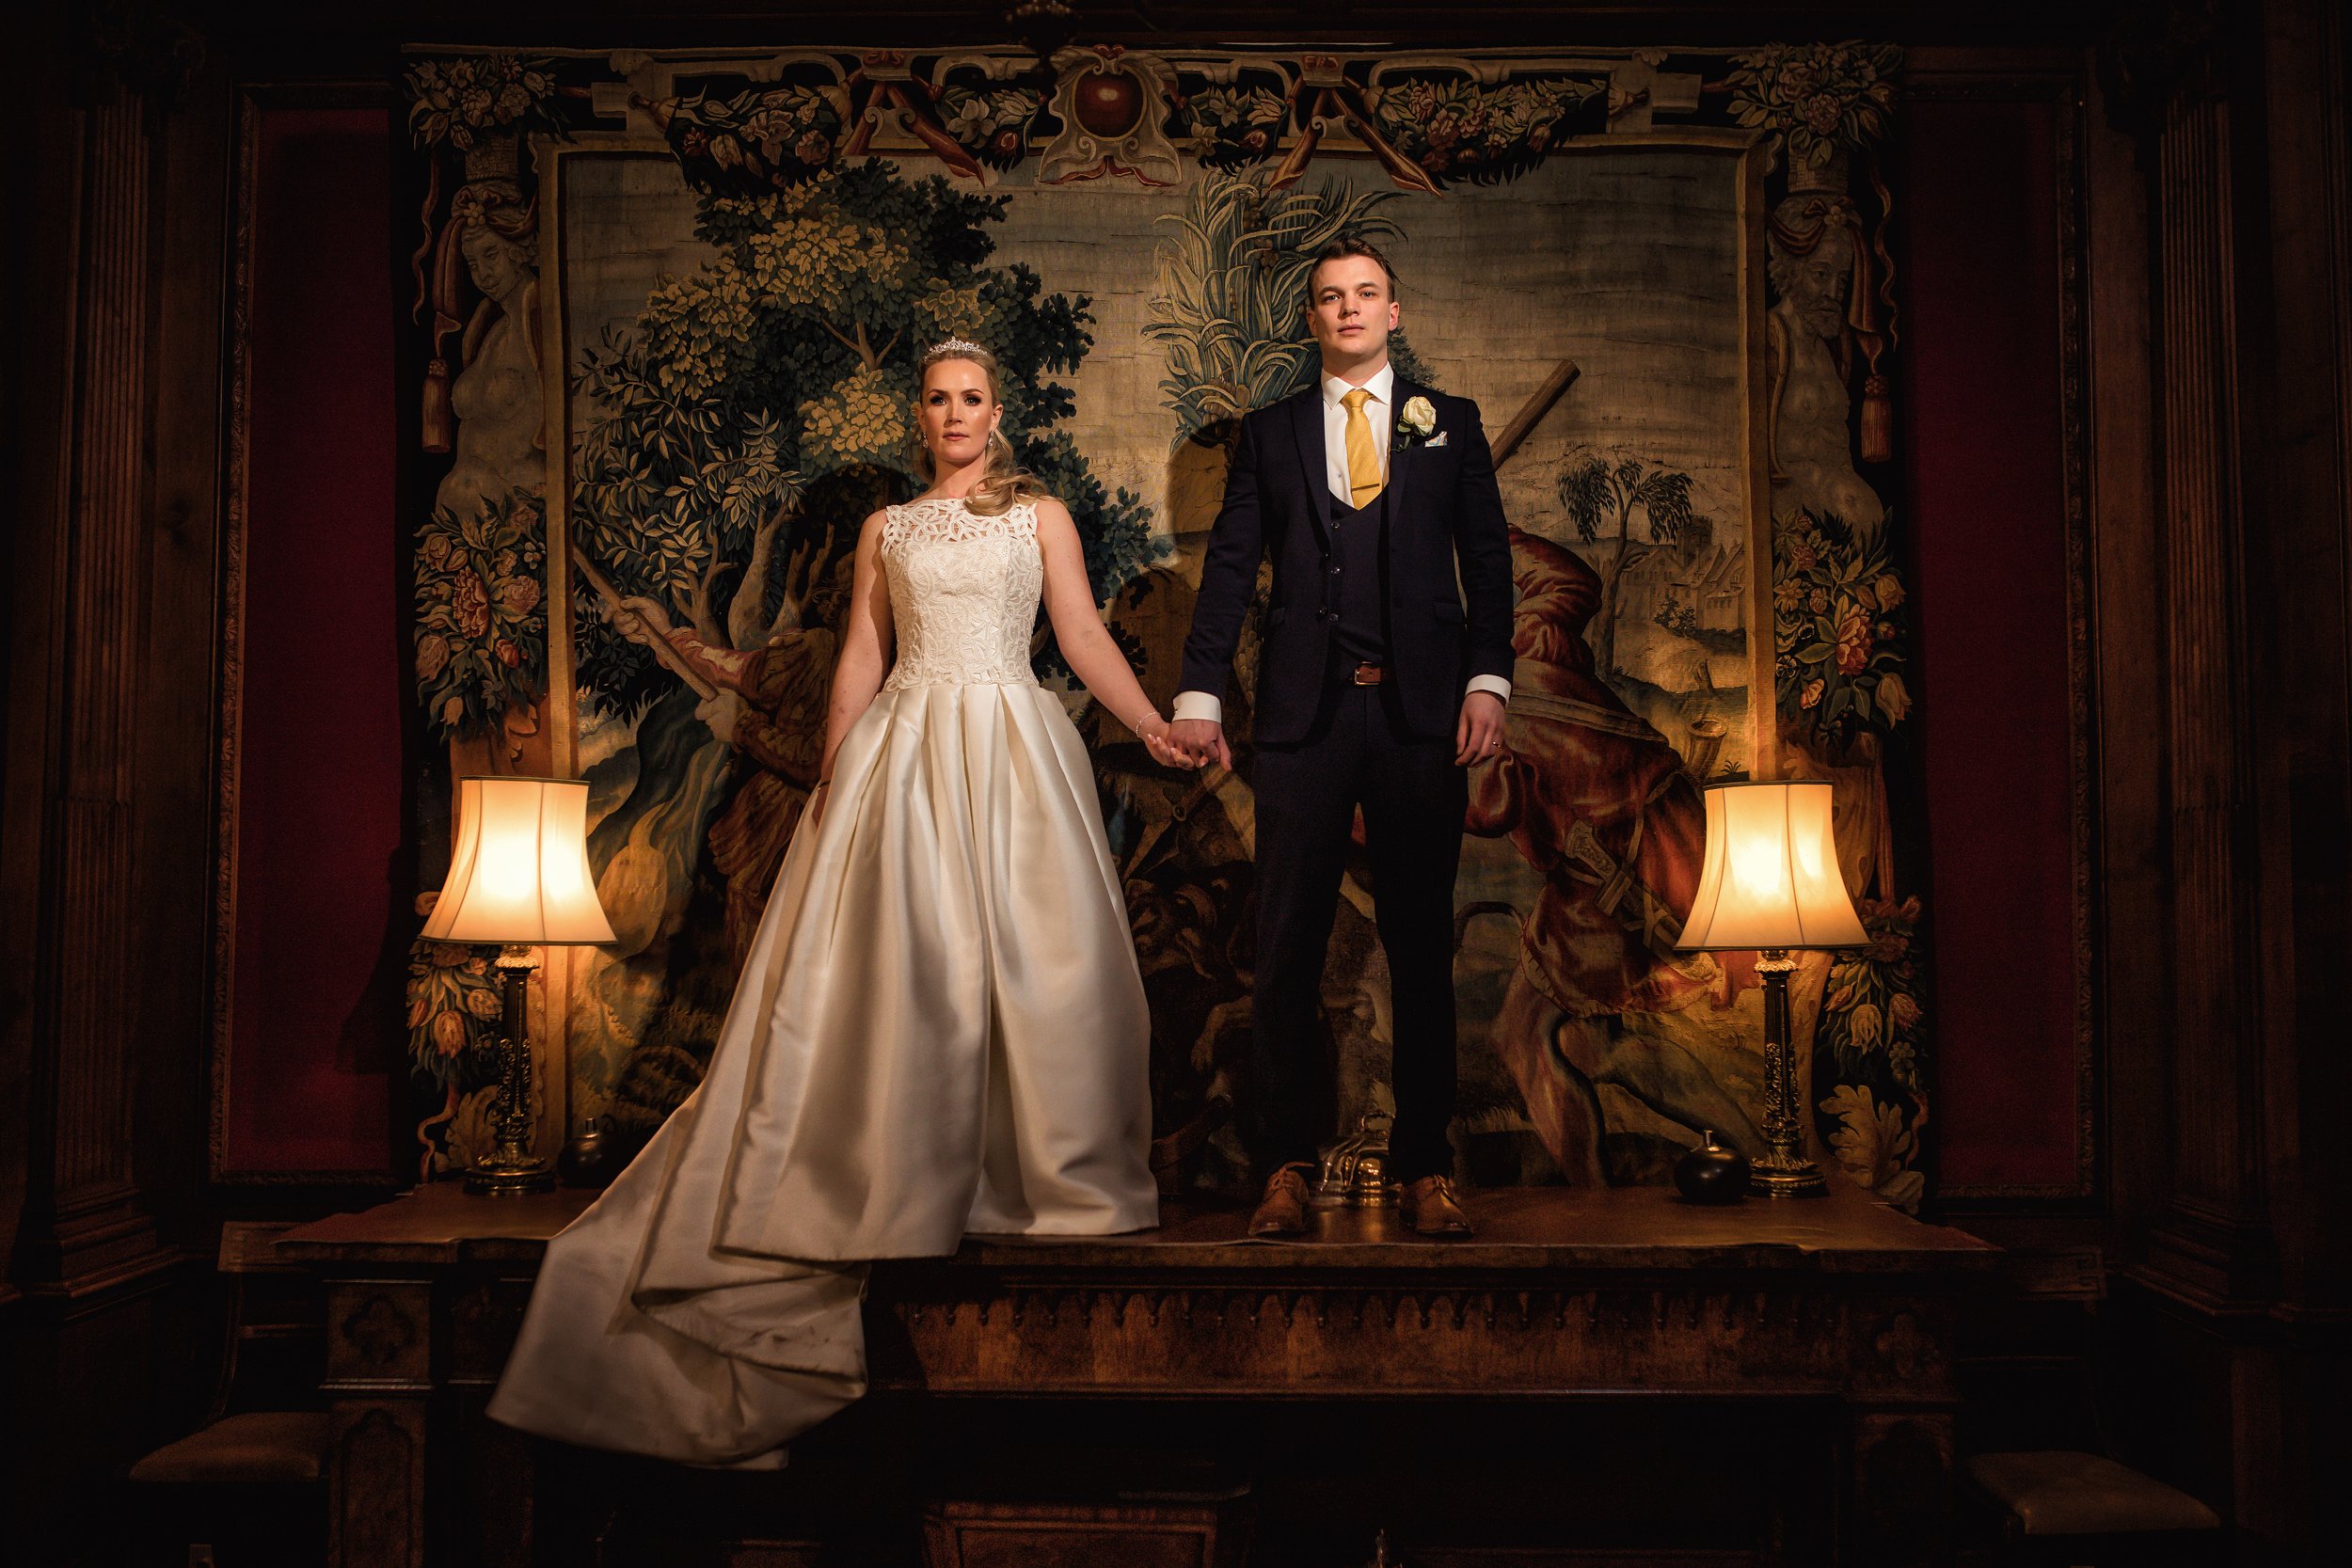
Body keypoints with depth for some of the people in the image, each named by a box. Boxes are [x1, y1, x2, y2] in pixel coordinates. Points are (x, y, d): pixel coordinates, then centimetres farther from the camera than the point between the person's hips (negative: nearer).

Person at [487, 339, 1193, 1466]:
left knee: (1034, 954, -4)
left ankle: (1054, 1178, 6)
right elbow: (859, 659, 11)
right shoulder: (885, 530, 15)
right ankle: (907, 1183, 2)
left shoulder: (1040, 515, 12)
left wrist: (1155, 727, -7)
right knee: (898, 962, -5)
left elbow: (1084, 636, 5)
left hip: (1012, 749, -1)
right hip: (902, 754, 1)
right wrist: (830, 782, 3)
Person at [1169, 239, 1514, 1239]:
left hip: (1423, 711, 0)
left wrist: (1487, 679, -5)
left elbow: (1487, 557, 9)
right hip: (1305, 710, 0)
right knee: (1288, 946, -1)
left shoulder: (1450, 423, 15)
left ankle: (1425, 1168, 11)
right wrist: (1198, 695, -1)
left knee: (1422, 944, 3)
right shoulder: (1269, 433, 15)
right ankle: (1283, 1166, 6)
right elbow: (1230, 568, 9)